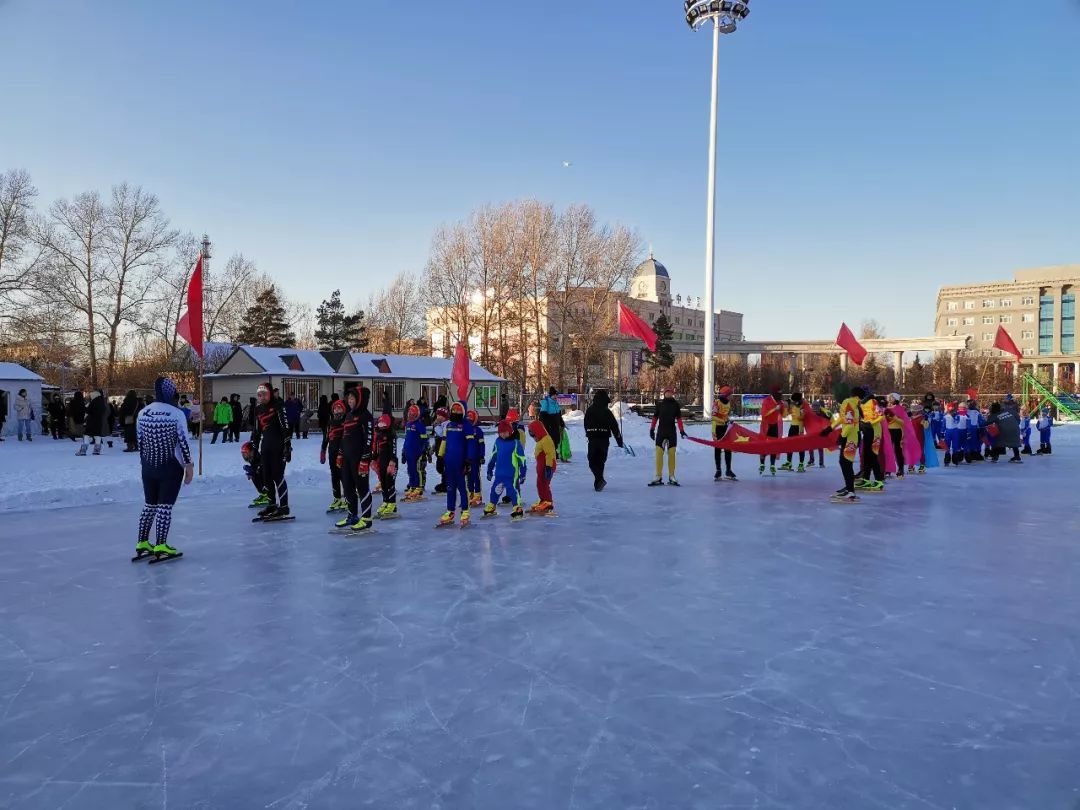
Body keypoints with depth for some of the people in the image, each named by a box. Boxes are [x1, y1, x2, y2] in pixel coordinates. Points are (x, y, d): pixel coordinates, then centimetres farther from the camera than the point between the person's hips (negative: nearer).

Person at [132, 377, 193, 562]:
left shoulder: (142, 413, 2)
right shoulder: (177, 413, -12)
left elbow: (139, 441, 8)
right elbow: (183, 442, -11)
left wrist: (146, 463, 19)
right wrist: (189, 465, -3)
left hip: (149, 467, 5)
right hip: (171, 467, -5)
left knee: (149, 504, 16)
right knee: (165, 506, -1)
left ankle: (142, 544, 21)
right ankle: (160, 547, 1)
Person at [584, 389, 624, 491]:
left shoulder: (589, 410, 1)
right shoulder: (607, 412, -5)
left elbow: (586, 425, 12)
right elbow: (614, 426, -4)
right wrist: (619, 440, 2)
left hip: (592, 439, 0)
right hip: (604, 439, 0)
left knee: (592, 461, 6)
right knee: (600, 461, 13)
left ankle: (600, 479, -15)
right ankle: (598, 483, 17)